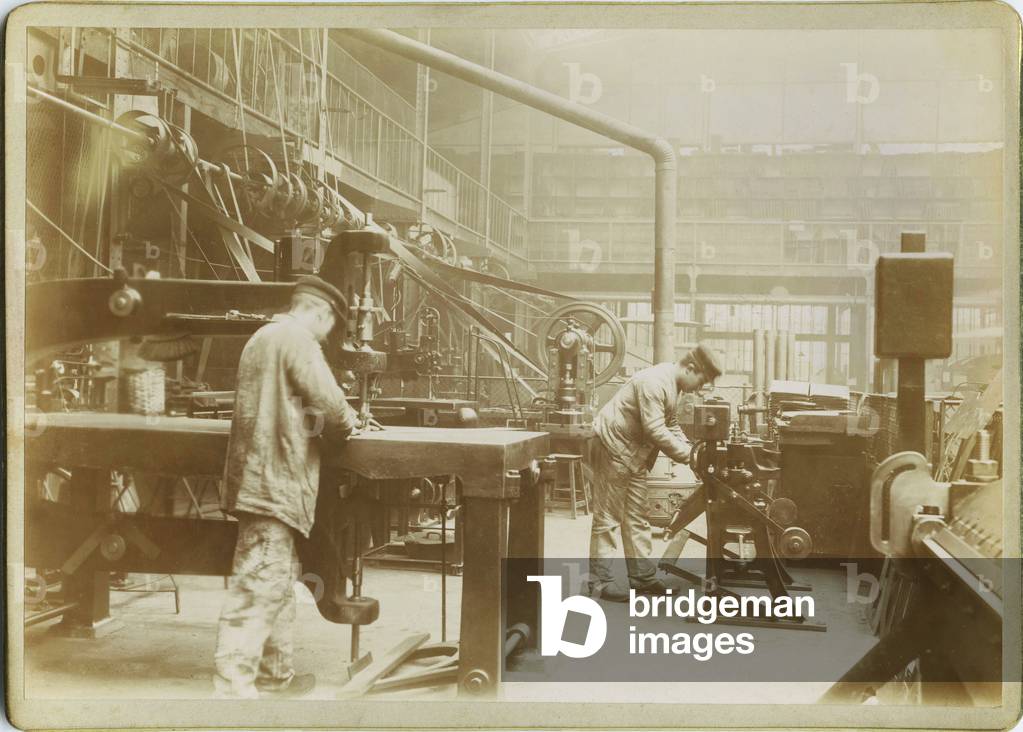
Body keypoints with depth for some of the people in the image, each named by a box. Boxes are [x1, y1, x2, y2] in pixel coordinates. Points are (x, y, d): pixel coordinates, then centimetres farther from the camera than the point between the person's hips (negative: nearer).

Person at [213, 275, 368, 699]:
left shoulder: (263, 338, 21)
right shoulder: (297, 338, -10)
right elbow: (327, 399, -17)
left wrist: (337, 421, 18)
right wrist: (349, 424, 4)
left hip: (261, 478, 10)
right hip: (274, 482, -10)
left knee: (279, 581, 17)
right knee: (259, 586, -9)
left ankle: (274, 674, 25)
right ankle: (233, 687, -8)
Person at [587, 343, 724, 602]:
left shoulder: (673, 385, 9)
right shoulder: (655, 382, -24)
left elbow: (671, 425, 16)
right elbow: (655, 430, -27)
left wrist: (689, 450, 1)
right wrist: (688, 455, -20)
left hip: (635, 454, 10)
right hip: (615, 448, -10)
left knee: (637, 519, 12)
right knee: (608, 518, -4)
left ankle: (642, 577, 18)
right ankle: (599, 581, 1)